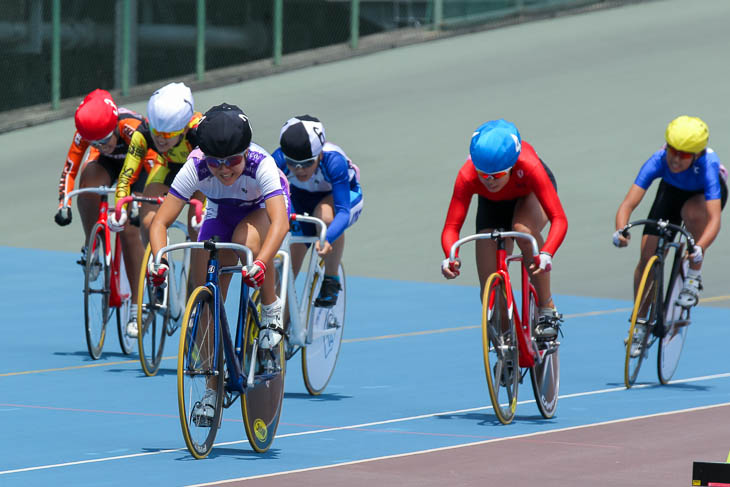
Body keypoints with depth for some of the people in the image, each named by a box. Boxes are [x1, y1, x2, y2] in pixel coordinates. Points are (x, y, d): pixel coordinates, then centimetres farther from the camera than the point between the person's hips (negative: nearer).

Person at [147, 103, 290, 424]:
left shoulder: (261, 165, -38)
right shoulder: (196, 168, -31)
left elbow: (280, 222, -49)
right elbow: (160, 221, -32)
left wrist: (261, 263, -65)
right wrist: (158, 259, -50)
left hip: (262, 210, -3)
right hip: (221, 214, 3)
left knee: (247, 241, -39)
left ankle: (272, 310, -13)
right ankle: (213, 388, 6)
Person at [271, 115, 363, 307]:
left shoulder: (333, 160, -40)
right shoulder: (279, 159, -34)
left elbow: (343, 211, -43)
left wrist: (326, 239, -62)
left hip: (346, 195, -4)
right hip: (303, 198, 4)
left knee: (325, 215, -38)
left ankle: (331, 279, -17)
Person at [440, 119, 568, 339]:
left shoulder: (528, 166, -42)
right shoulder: (467, 177, -37)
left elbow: (559, 219, -44)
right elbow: (451, 226, -35)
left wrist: (546, 254, -62)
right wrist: (450, 257, -56)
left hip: (531, 194, -2)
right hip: (493, 205, 2)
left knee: (523, 230, -39)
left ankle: (547, 310, -22)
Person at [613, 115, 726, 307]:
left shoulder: (707, 164, -41)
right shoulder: (658, 161, -36)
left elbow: (714, 218, -48)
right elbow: (628, 203, -39)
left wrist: (699, 248, -66)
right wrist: (620, 231, -60)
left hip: (704, 193, -3)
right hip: (673, 190, 3)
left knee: (692, 212, -39)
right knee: (647, 257, -9)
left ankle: (694, 278, -18)